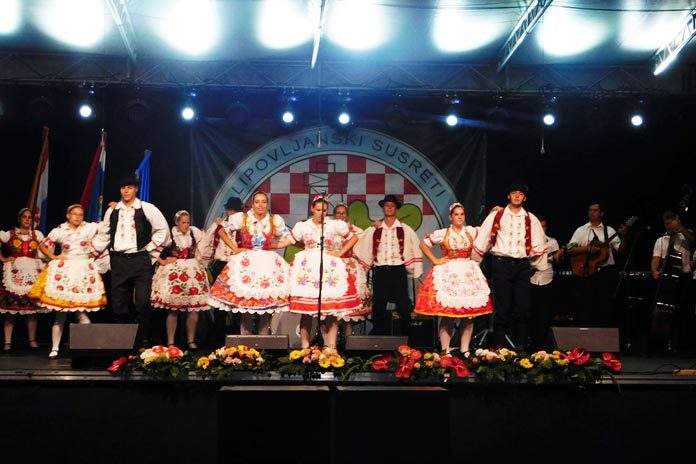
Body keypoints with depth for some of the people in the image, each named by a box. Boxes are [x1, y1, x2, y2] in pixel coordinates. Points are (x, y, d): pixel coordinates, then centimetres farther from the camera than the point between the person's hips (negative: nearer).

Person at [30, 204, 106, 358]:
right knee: (60, 314, 2)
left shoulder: (89, 228, 5)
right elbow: (42, 245, 13)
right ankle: (55, 348, 6)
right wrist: (53, 257, 2)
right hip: (64, 271, 0)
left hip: (84, 271, 0)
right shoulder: (59, 231, 6)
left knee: (82, 312, -6)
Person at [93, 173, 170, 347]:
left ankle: (143, 342, -2)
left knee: (143, 302, -10)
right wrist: (93, 254, 14)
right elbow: (104, 235, 19)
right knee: (119, 304, 5)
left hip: (140, 260, -4)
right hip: (118, 261, 4)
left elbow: (163, 230, 3)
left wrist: (150, 249, -1)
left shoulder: (147, 209, 1)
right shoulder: (112, 211, 12)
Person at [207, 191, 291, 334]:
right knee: (244, 301, -3)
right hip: (246, 263, -1)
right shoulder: (241, 218, 0)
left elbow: (287, 238, 19)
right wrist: (234, 249, 2)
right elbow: (223, 232, 9)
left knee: (266, 302, -1)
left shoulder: (275, 220, 5)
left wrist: (273, 245, 7)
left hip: (268, 263, 2)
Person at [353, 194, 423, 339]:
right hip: (380, 272, 2)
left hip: (399, 272, -1)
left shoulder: (406, 230, 6)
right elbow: (359, 250, 14)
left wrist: (416, 275, -2)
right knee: (378, 309, 5)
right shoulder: (373, 231, 10)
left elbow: (416, 251, 4)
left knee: (404, 308, -1)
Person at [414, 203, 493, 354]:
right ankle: (445, 351, 0)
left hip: (468, 274, 3)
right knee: (447, 315, -6)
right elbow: (423, 244, 9)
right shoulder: (442, 233, 2)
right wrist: (435, 260, 4)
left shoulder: (472, 232, 9)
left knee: (469, 315, -1)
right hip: (448, 275, -2)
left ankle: (465, 350, 6)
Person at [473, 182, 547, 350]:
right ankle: (498, 347, 7)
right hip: (501, 264, -2)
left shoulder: (531, 219, 10)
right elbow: (481, 240, 4)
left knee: (523, 307, 0)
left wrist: (540, 266, 9)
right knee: (502, 307, 0)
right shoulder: (496, 216, 4)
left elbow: (538, 245, 13)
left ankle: (521, 347, 8)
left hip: (522, 265, 2)